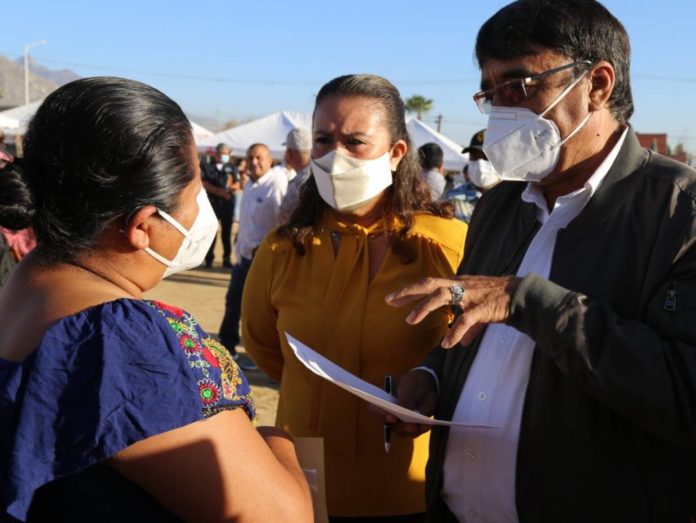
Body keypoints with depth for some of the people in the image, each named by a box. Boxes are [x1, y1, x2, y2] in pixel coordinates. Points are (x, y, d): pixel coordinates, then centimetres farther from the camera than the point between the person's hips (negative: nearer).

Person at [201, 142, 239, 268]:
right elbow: (204, 183, -6)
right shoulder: (207, 167, 4)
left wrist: (230, 188, -15)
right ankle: (209, 259, 4)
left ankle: (227, 259, 8)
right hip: (212, 202, -2)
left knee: (227, 231, 3)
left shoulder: (231, 168, 12)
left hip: (228, 202, 2)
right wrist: (219, 191, -16)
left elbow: (237, 185, 7)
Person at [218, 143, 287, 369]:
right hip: (244, 254, 9)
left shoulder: (277, 185, -18)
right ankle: (227, 346, 33)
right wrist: (240, 237, 10)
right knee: (233, 301, 18)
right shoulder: (249, 183, 9)